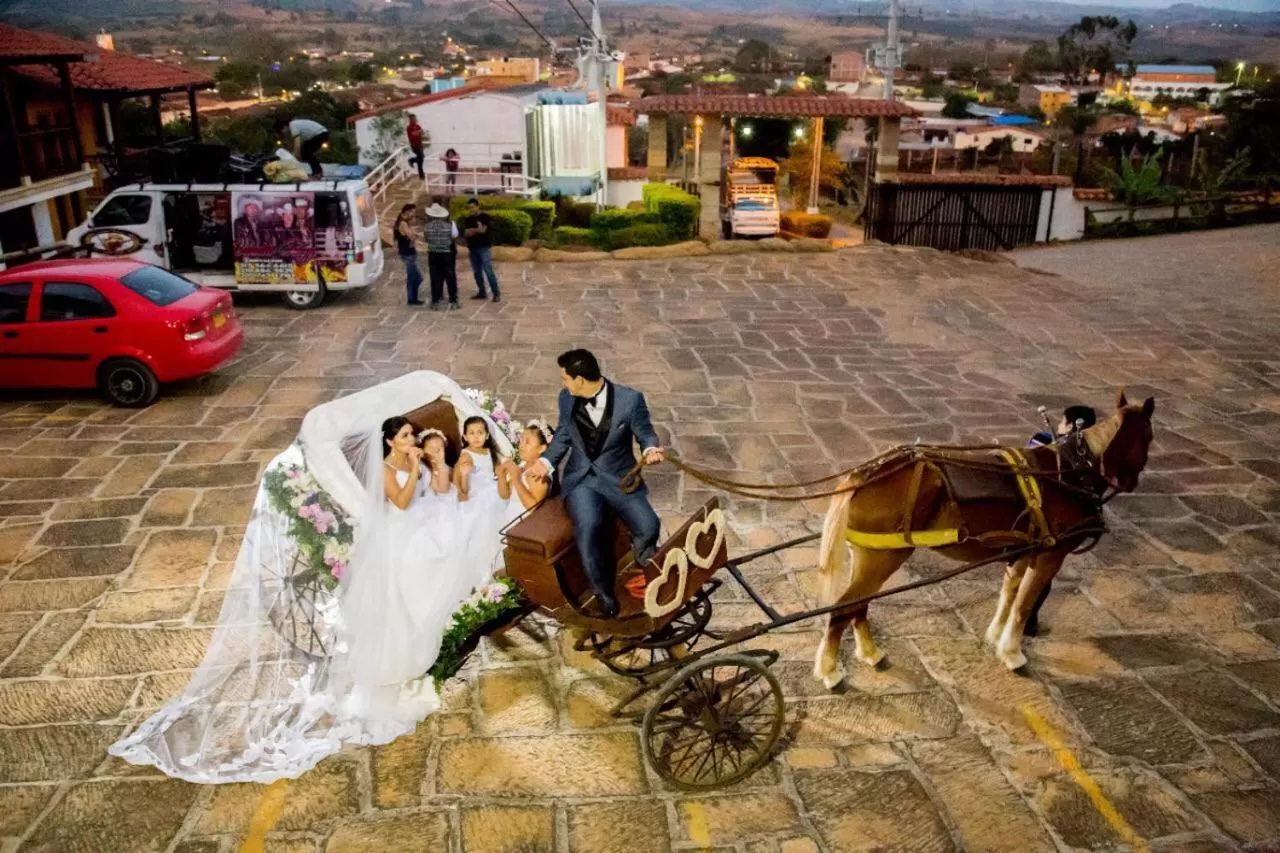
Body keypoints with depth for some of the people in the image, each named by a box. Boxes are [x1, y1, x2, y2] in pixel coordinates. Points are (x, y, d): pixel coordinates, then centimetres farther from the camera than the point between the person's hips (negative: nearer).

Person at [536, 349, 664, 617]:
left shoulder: (630, 399, -14)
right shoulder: (567, 399, -2)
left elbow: (644, 432, -1)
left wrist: (651, 448, -22)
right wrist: (547, 461, 1)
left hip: (618, 477, -1)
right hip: (580, 478, 1)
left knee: (648, 527, -23)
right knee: (588, 526, -29)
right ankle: (602, 589, -5)